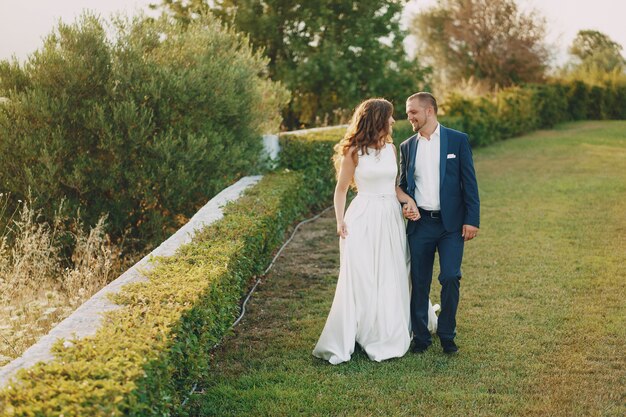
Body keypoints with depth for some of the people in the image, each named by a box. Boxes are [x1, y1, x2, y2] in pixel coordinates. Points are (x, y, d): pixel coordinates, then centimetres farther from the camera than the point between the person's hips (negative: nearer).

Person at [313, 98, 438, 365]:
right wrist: (340, 221, -11)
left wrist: (407, 199, -2)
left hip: (390, 218, 5)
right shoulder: (353, 152, -4)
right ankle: (342, 342, 5)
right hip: (363, 220, -5)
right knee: (360, 280, -5)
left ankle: (389, 337, 20)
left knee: (391, 280, 7)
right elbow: (341, 189, 0)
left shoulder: (391, 149, 10)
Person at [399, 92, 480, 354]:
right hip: (419, 224, 3)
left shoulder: (458, 140, 1)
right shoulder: (407, 146, 10)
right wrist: (405, 204, -4)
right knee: (419, 282, 5)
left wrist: (472, 220, -8)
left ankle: (447, 334, 11)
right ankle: (420, 336, 18)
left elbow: (469, 182, -1)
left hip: (451, 223, -3)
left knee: (450, 278, -7)